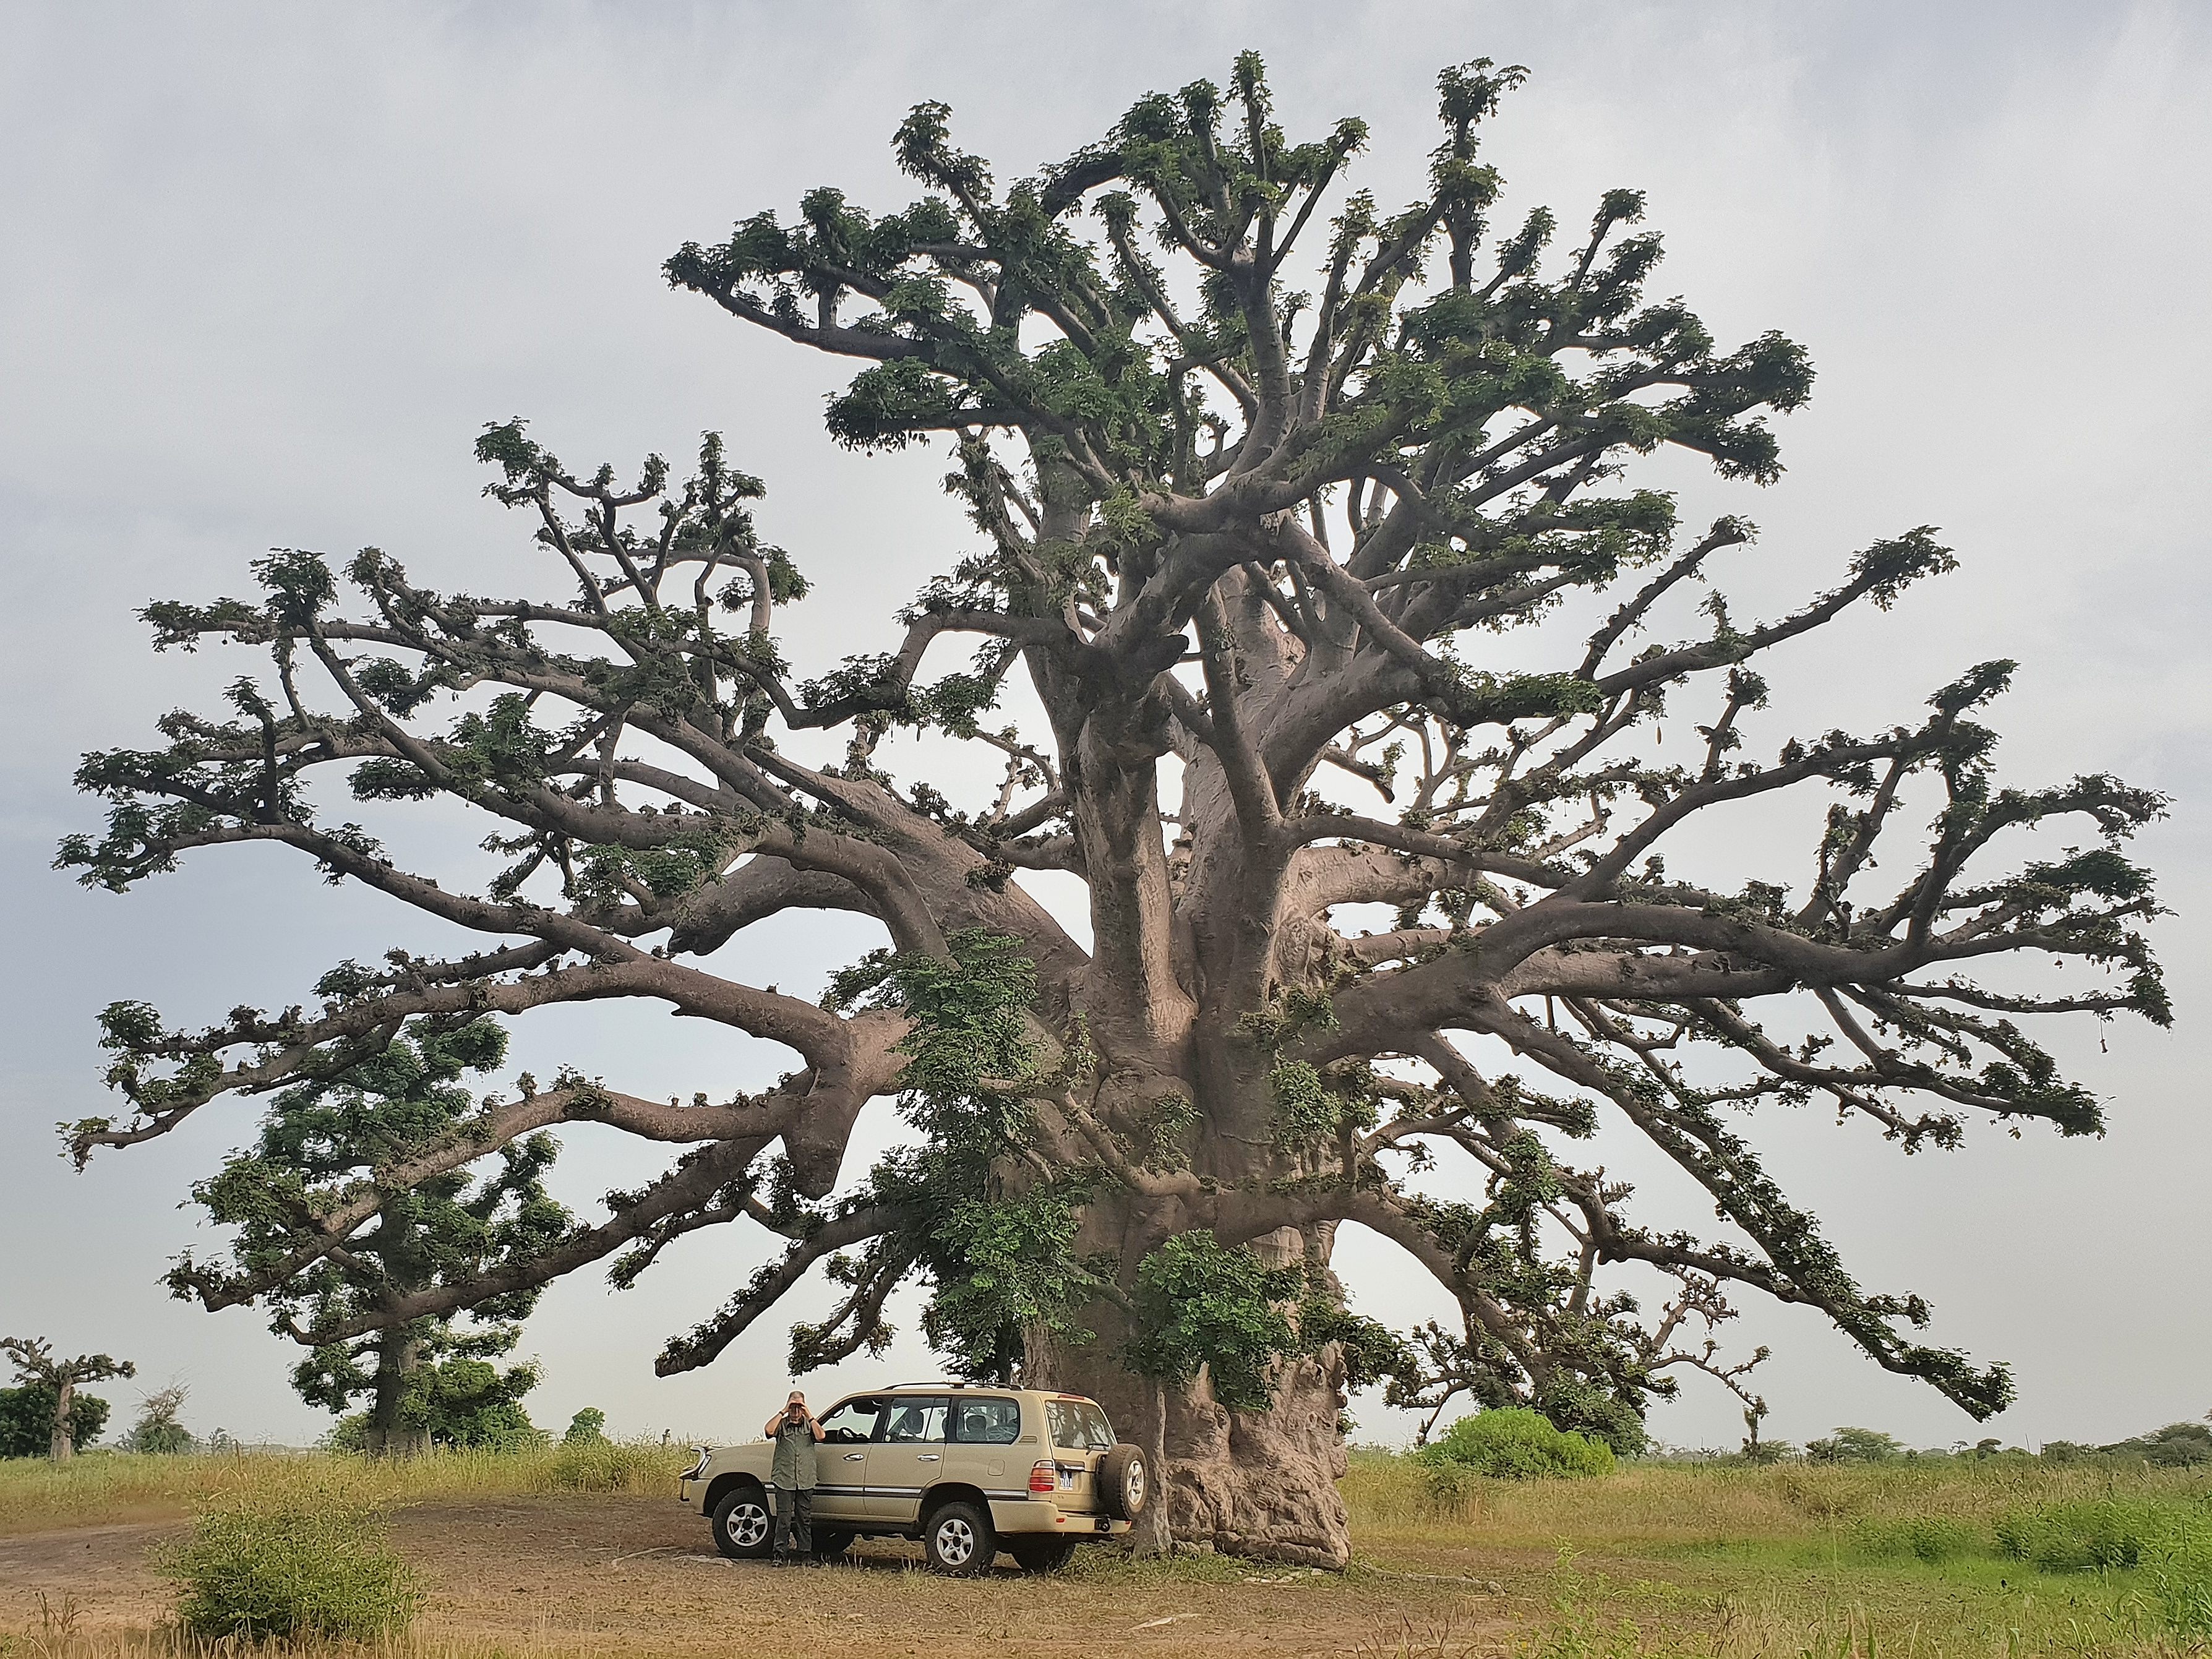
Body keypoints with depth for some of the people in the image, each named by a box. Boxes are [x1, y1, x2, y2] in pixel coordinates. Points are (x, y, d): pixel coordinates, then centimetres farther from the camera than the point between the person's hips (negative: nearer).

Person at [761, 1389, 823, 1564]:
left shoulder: (809, 1424, 12)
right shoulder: (781, 1424, 7)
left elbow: (820, 1436, -8)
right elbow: (769, 1431, -14)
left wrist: (809, 1416, -9)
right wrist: (783, 1412, -11)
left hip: (806, 1481, 1)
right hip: (784, 1479, -1)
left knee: (805, 1519, 5)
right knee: (784, 1519, -4)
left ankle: (806, 1554, 11)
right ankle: (781, 1554, 2)